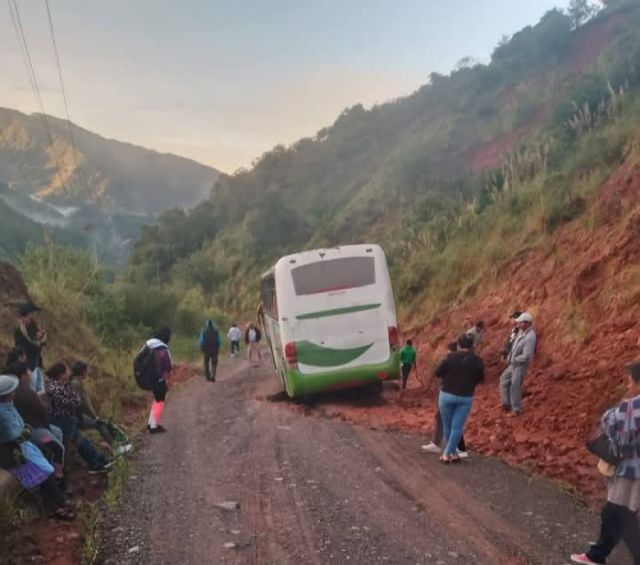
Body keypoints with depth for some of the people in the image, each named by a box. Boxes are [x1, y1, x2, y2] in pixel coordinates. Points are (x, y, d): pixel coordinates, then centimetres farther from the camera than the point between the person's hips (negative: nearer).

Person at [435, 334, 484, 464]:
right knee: (457, 427, 7)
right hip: (466, 398, 1)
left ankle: (452, 453, 21)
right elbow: (480, 379, 9)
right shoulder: (478, 361, -4)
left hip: (447, 395, -1)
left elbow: (438, 373, -4)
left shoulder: (451, 357, -10)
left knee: (447, 426, 14)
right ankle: (448, 453, 7)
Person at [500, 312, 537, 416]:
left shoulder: (530, 337, -26)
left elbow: (526, 356, -27)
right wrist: (509, 358, 5)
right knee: (504, 379, 17)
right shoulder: (521, 332, 2)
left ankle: (516, 409, 14)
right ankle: (507, 403, 26)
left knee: (515, 387, -1)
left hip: (521, 365, -9)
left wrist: (513, 360, -14)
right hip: (513, 364, 9)